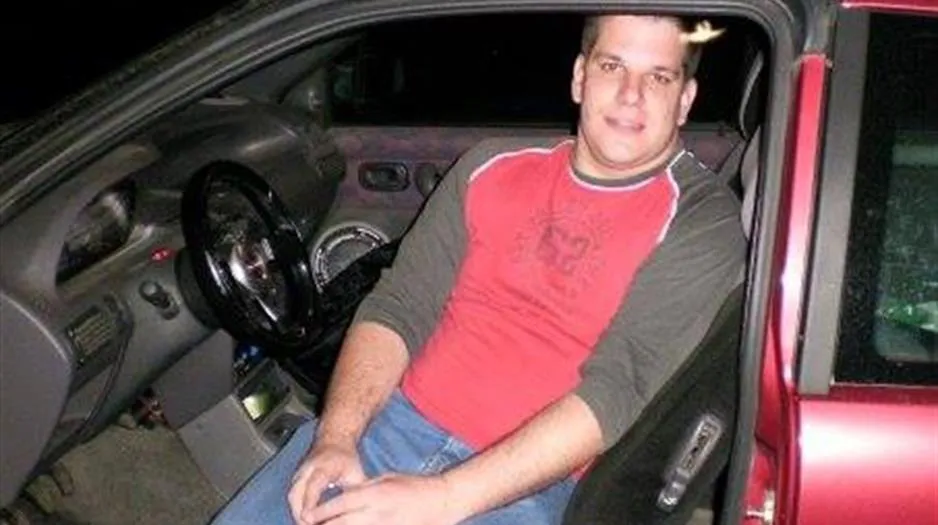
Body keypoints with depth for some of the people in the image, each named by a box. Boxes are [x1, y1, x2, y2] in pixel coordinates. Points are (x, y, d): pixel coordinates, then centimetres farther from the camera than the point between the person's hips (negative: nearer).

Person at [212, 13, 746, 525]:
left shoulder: (699, 221, -4)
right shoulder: (493, 168, 11)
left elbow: (621, 389, -14)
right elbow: (399, 308, 8)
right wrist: (336, 437, -10)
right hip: (392, 424, 5)